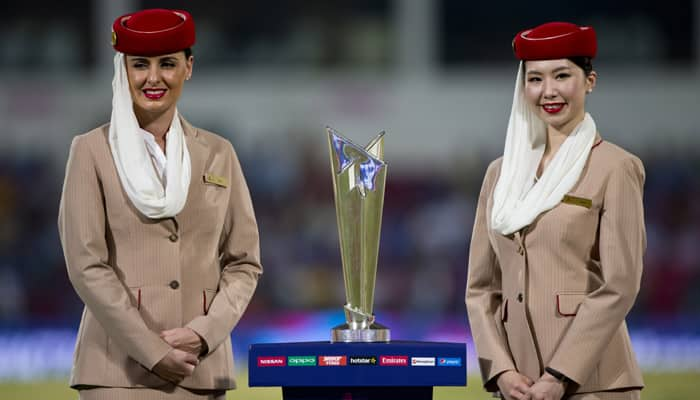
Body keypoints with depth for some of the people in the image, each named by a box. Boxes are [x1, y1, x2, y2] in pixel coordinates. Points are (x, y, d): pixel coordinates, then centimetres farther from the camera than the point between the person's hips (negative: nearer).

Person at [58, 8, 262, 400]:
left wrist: (204, 332, -7)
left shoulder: (218, 154, 12)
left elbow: (245, 263, 10)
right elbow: (86, 265, -4)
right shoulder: (92, 151, 2)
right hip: (122, 368, -3)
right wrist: (154, 352, -10)